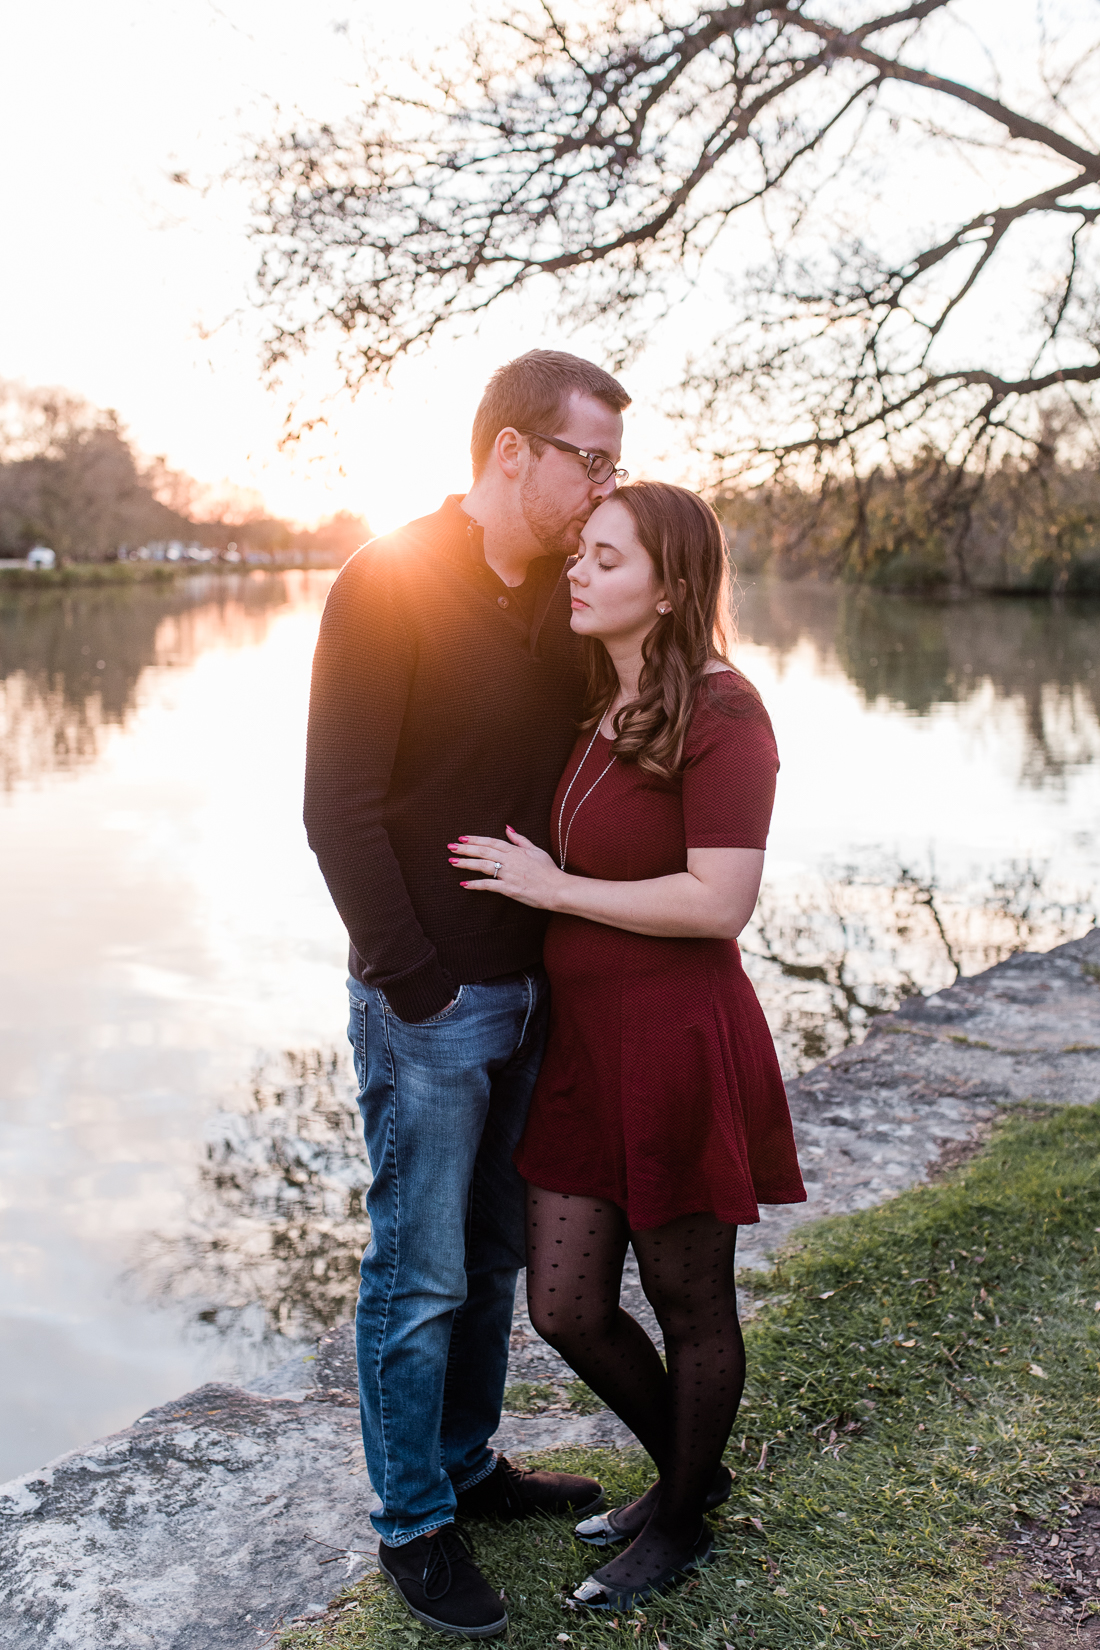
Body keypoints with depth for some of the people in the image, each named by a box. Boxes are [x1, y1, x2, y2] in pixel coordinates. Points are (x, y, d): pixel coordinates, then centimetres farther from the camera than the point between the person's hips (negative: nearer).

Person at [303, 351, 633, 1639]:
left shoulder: (564, 593, 7)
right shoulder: (387, 588, -13)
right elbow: (341, 810, -16)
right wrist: (416, 987, -15)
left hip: (532, 989, 7)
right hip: (429, 1003, -6)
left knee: (494, 1256, 19)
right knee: (420, 1277, 7)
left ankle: (469, 1466, 38)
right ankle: (413, 1525, 26)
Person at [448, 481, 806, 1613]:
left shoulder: (720, 713, -15)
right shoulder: (589, 709, 9)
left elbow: (720, 902, -22)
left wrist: (552, 886, -17)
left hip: (678, 1041, -8)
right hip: (581, 1039, 8)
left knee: (688, 1305, 13)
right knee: (565, 1309, 14)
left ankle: (681, 1521, 38)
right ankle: (686, 1467, 42)